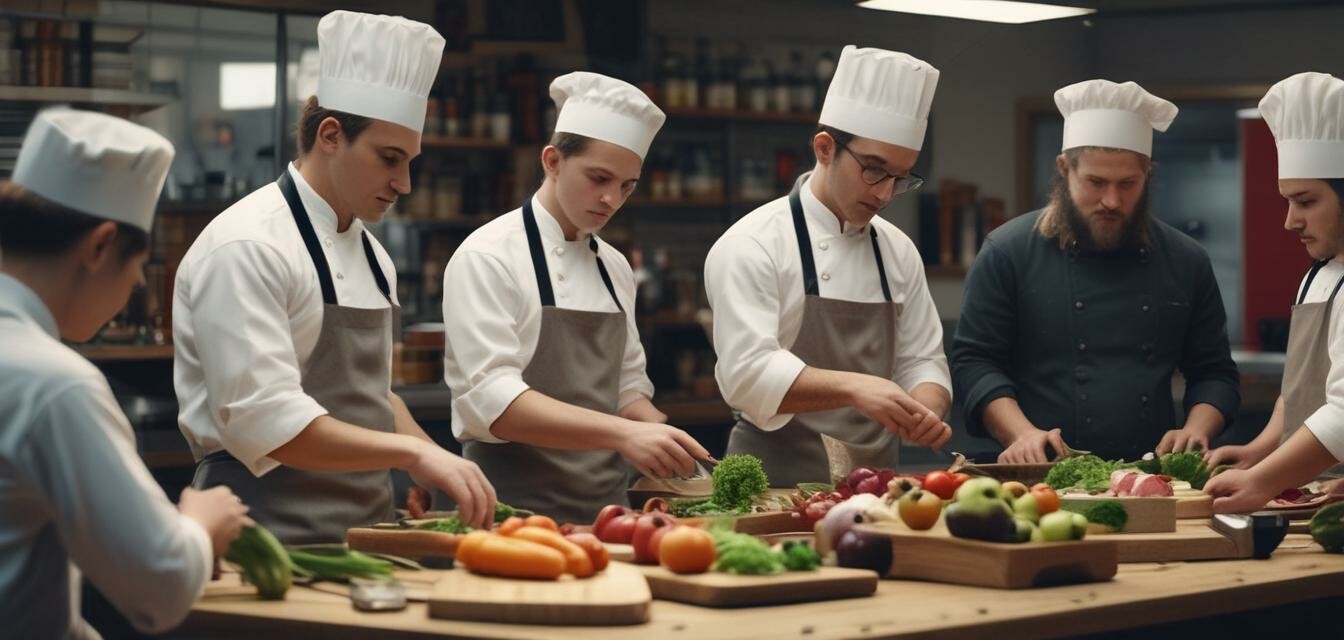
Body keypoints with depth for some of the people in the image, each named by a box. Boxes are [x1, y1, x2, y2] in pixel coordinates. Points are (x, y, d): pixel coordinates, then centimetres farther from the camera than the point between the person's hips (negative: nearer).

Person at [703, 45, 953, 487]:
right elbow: (748, 372, -16)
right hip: (779, 480, -5)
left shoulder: (898, 251, 12)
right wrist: (851, 388, -30)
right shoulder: (752, 247, -6)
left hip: (876, 479, 6)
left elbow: (921, 360, 14)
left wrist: (925, 413, -8)